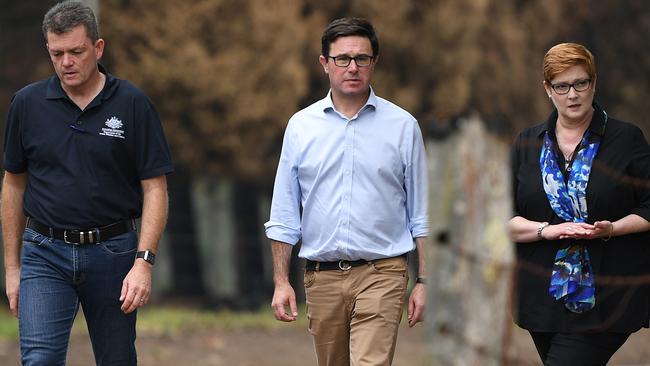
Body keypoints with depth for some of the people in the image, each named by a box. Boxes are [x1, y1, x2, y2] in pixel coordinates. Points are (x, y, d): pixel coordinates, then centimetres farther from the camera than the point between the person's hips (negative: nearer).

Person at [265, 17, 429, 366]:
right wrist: (280, 281, 4)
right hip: (322, 275, 3)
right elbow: (284, 215, 10)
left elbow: (421, 215, 5)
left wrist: (424, 281, 0)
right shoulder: (301, 125, 7)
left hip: (380, 274, -3)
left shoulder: (402, 126, 2)